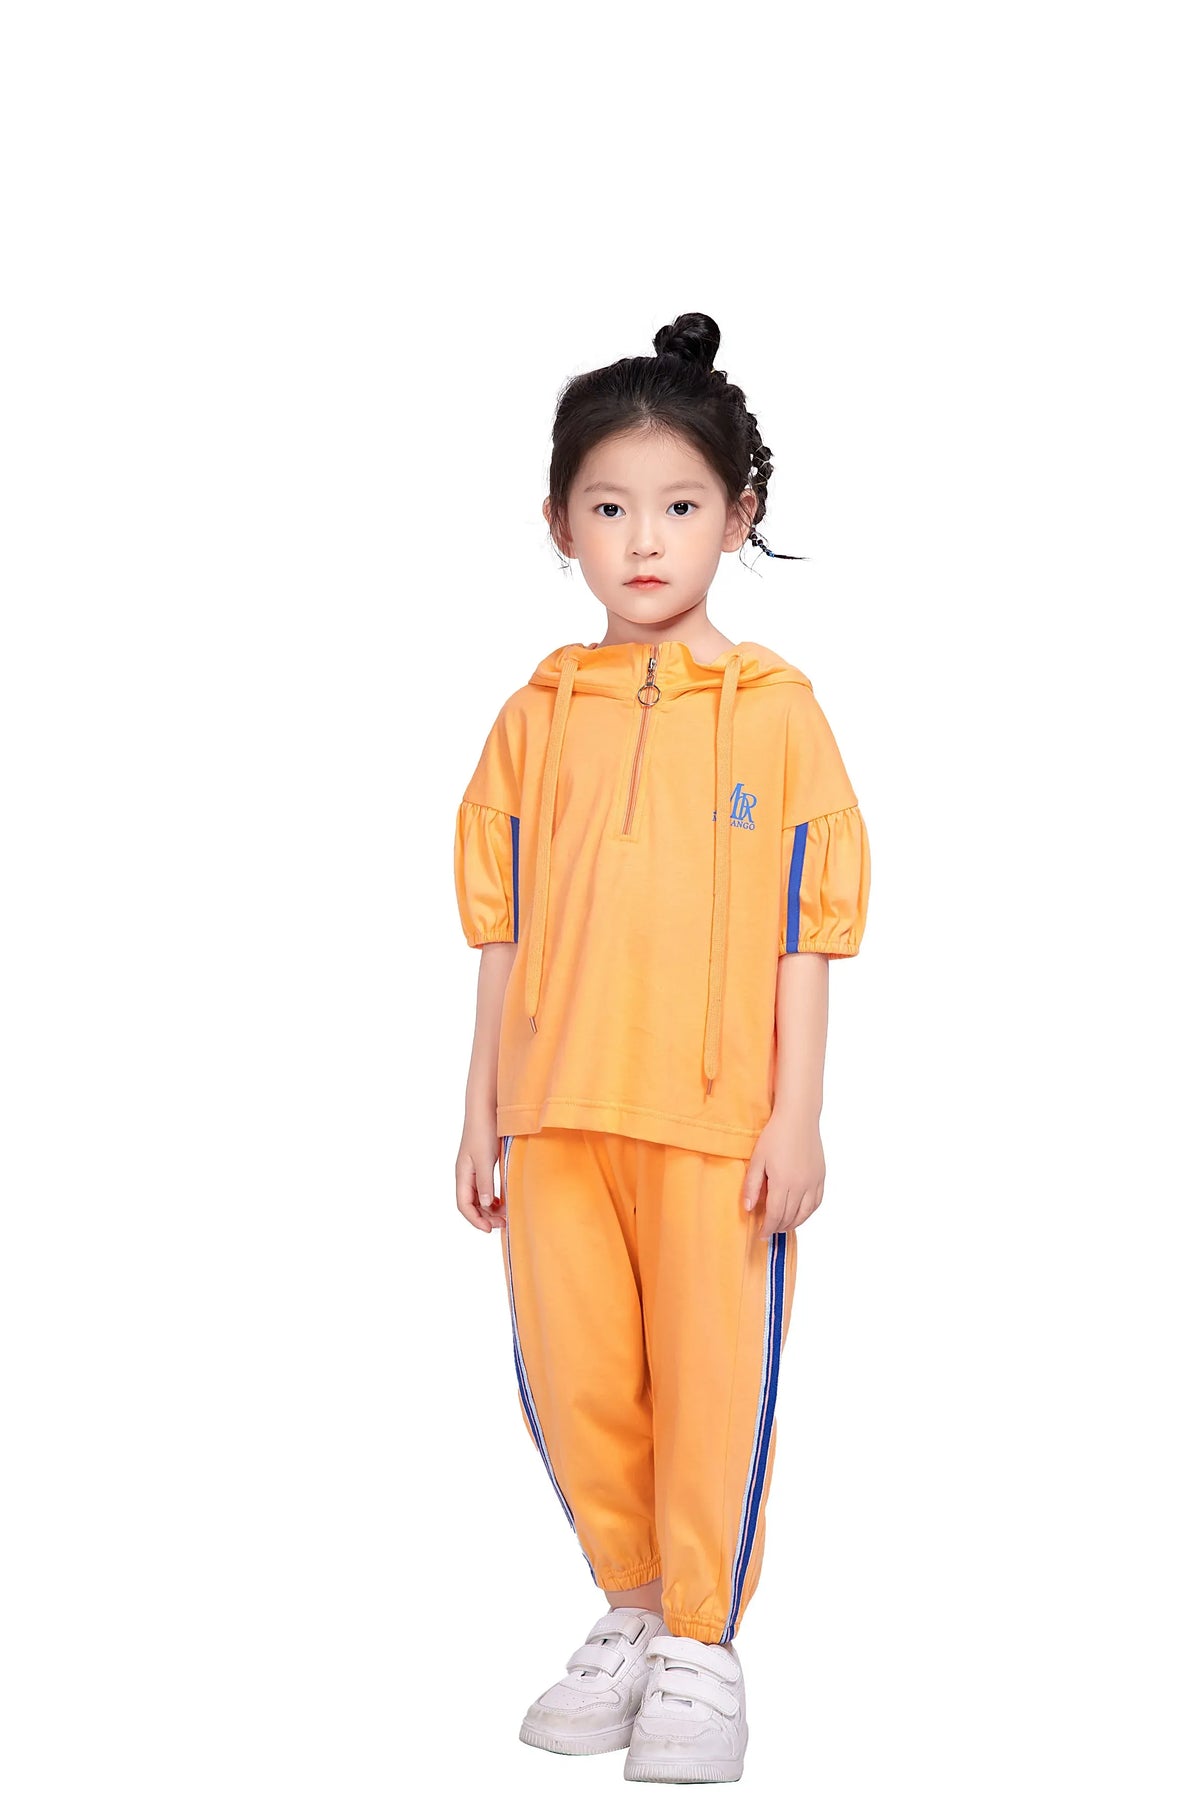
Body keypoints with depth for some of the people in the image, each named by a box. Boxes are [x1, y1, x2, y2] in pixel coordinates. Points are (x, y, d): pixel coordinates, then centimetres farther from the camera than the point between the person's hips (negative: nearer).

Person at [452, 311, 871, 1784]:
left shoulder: (776, 708, -2)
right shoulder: (537, 715, 6)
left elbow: (804, 932, -2)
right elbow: (503, 931, 9)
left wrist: (796, 1116, -7)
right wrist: (483, 1110, 8)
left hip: (716, 1117, -3)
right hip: (555, 1110, 3)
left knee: (713, 1383, 4)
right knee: (571, 1379, 10)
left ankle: (701, 1649, 21)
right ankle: (630, 1615, 31)